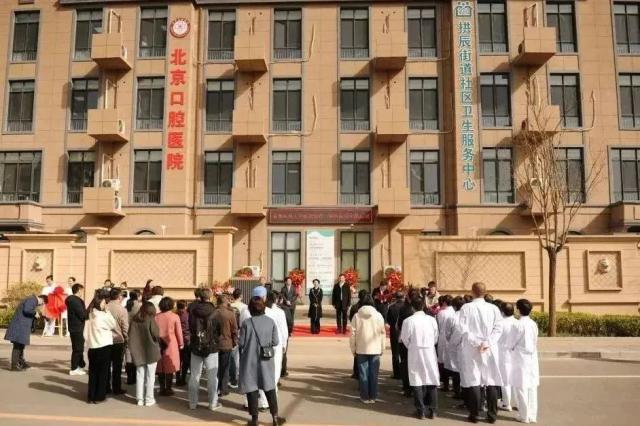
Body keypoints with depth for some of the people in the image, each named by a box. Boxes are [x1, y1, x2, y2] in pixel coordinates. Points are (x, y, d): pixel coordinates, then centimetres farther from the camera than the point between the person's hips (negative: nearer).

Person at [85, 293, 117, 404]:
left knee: (93, 372, 13)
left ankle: (91, 396, 18)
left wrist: (89, 341, 15)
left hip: (92, 347, 6)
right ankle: (99, 396, 10)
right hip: (104, 347, -5)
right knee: (103, 372, 6)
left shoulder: (90, 315, 4)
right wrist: (107, 311, -1)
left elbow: (86, 333, 7)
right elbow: (114, 325, -1)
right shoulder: (104, 315, -14)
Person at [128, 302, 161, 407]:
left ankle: (140, 399, 15)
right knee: (150, 376, 5)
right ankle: (149, 399, 9)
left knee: (139, 376, 11)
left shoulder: (134, 319, 0)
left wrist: (134, 348, 13)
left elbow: (130, 335, 4)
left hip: (138, 352, 4)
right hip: (151, 352, -4)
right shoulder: (150, 319, -14)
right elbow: (156, 335, -15)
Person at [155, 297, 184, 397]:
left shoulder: (156, 317, 0)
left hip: (159, 344, 3)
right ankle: (168, 389, 7)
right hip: (171, 344, -3)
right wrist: (181, 344, 9)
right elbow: (179, 332, -3)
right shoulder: (174, 316, -8)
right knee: (170, 367, 5)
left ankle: (162, 388, 17)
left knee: (160, 367, 12)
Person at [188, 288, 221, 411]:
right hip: (211, 347, -3)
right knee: (212, 376, 6)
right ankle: (213, 403, 10)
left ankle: (192, 402, 19)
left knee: (194, 376, 12)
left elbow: (190, 327, 8)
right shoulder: (214, 312, -15)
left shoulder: (193, 311, -7)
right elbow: (219, 330, -6)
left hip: (196, 347, 3)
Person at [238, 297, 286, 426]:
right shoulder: (271, 322, -4)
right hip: (266, 360, 3)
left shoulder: (247, 323, -12)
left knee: (252, 388, 8)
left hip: (250, 360, -2)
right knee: (269, 387, 15)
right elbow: (275, 342, -2)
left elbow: (241, 343, -9)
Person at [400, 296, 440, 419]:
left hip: (415, 353, -2)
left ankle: (421, 410, 8)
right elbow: (436, 338, 3)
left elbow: (405, 339, -3)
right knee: (431, 380, 10)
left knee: (417, 381, 5)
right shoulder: (432, 319, -5)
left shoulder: (408, 321, -11)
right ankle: (432, 410, 13)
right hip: (430, 353, 2)